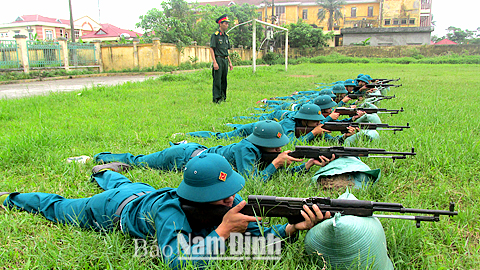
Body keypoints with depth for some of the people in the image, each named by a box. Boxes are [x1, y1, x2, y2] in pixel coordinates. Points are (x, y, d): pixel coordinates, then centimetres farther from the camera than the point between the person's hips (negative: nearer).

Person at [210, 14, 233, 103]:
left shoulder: (226, 36, 17)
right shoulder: (215, 35, -7)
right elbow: (211, 49, -11)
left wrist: (230, 62, 17)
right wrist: (215, 62, -19)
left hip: (225, 60, 7)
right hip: (218, 60, -7)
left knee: (224, 80, 10)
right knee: (217, 80, -5)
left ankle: (223, 97, 18)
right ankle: (216, 98, -1)